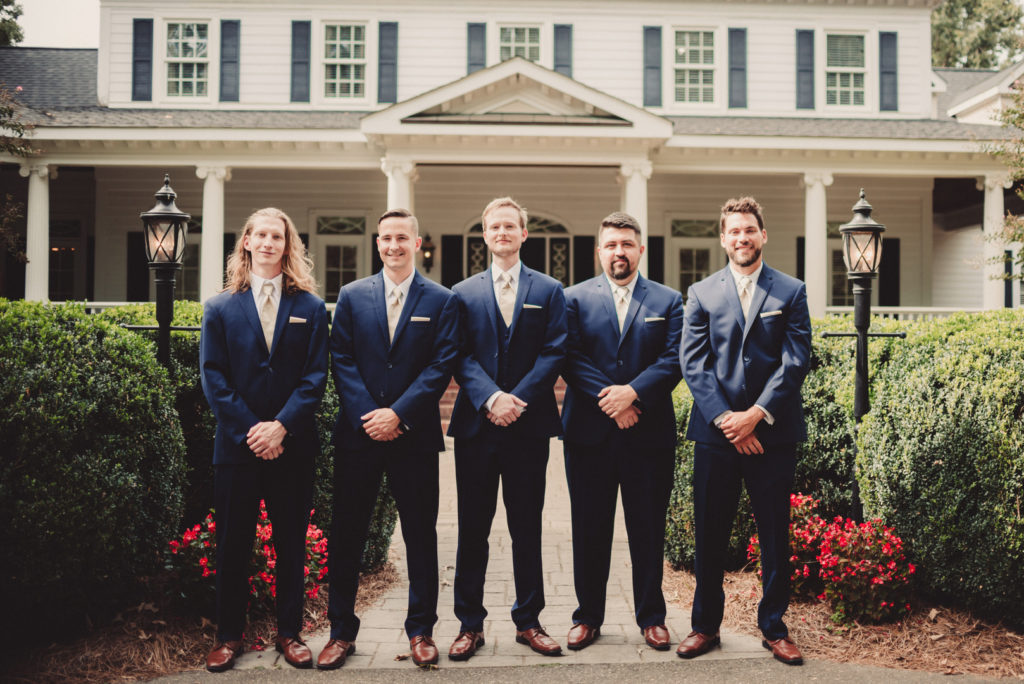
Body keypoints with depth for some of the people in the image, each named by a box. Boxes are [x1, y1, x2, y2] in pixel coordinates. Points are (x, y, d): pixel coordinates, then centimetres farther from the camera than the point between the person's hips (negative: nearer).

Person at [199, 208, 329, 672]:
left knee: (291, 542, 8)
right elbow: (213, 376, -1)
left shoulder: (310, 307, 5)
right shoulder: (220, 308, 6)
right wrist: (249, 430, -11)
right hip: (236, 443, 0)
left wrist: (282, 425, -14)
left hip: (292, 446, 0)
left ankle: (289, 632, 21)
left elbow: (315, 375, -2)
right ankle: (228, 635, 21)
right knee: (232, 543, 7)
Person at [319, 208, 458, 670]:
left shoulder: (441, 300, 4)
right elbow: (341, 360, 2)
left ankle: (421, 630, 21)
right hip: (358, 434, 1)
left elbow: (441, 366, -4)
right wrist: (367, 416, -10)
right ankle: (341, 631, 20)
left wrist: (398, 414, -13)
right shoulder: (352, 296, 8)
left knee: (421, 534, 7)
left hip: (414, 435, -1)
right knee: (346, 535, 7)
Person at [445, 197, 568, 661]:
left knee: (527, 529, 8)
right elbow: (461, 357, 1)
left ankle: (528, 622, 20)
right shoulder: (463, 293, 9)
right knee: (472, 530, 5)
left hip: (528, 425, 0)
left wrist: (518, 400, -13)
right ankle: (470, 624, 15)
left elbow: (554, 353, -1)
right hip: (475, 426, 1)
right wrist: (491, 398, -15)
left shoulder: (549, 291, 8)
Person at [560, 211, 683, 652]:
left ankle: (651, 617, 23)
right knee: (590, 529, 8)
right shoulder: (575, 298, 7)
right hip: (589, 433, 0)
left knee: (648, 529, 8)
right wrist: (609, 402, -13)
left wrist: (632, 392, -16)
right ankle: (588, 616, 22)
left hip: (649, 434, 0)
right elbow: (571, 359, -3)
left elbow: (674, 360, -2)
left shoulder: (668, 301, 8)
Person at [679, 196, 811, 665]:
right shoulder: (702, 293, 7)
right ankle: (705, 625, 21)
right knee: (709, 534, 7)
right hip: (715, 432, 1)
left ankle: (774, 627, 22)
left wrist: (757, 414, -12)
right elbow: (693, 363, 0)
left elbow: (796, 360, -2)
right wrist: (725, 419, -10)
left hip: (772, 432, 0)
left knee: (775, 534, 7)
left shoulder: (791, 292, 6)